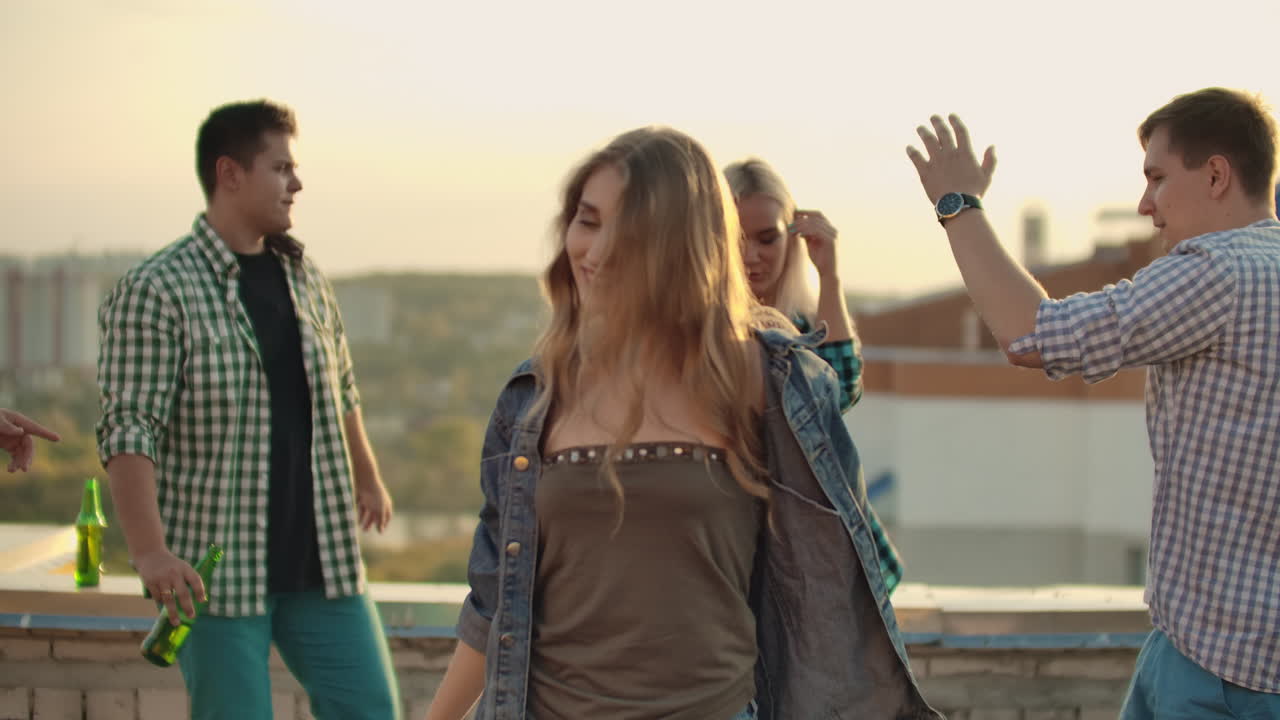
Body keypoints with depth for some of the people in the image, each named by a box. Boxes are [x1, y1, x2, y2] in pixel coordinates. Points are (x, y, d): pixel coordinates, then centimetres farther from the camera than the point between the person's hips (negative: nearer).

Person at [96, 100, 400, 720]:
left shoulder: (304, 277, 10)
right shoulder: (155, 291, -10)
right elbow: (129, 431, -17)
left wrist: (367, 481, 33)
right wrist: (150, 551, -27)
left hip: (323, 560, 6)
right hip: (218, 571, -6)